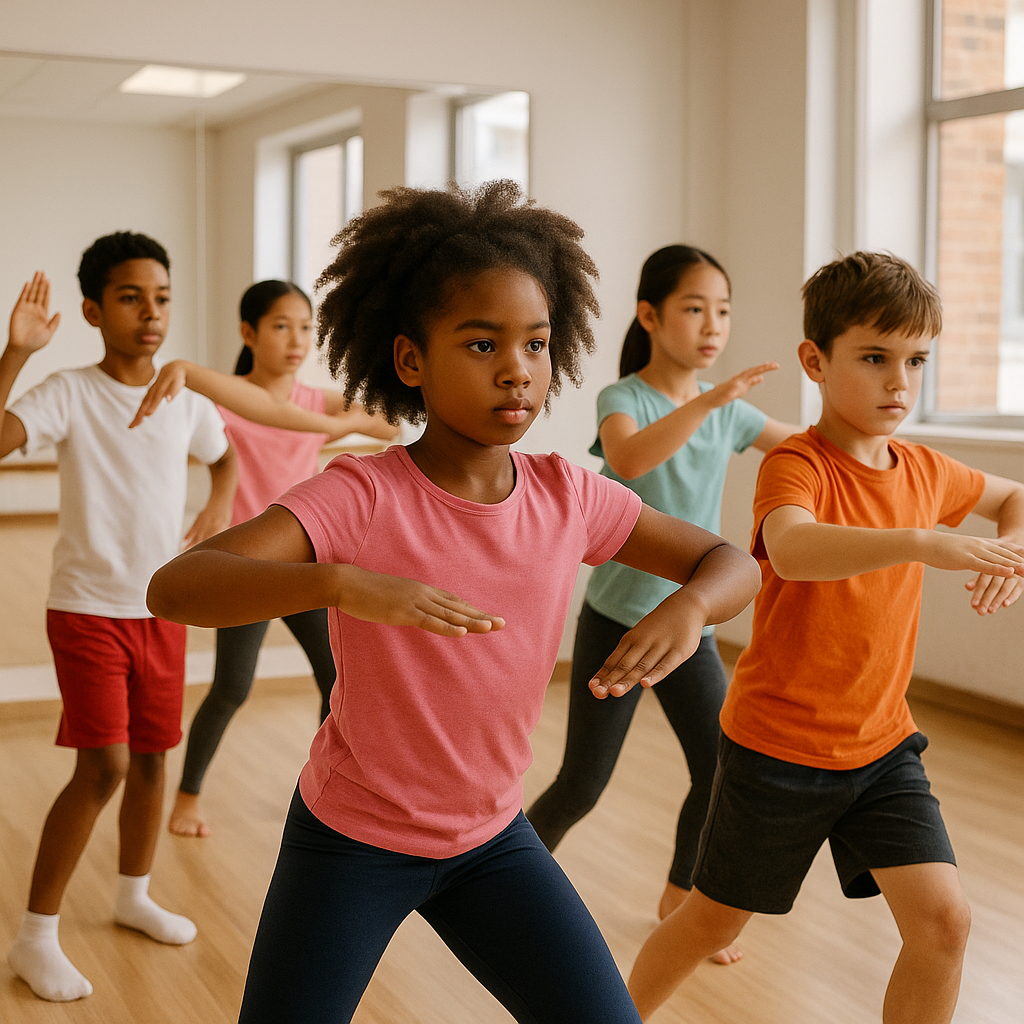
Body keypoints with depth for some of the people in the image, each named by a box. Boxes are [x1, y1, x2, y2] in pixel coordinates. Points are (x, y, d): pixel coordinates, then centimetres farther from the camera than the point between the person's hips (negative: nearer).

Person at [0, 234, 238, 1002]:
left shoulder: (187, 404, 3)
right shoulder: (69, 394, -12)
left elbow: (224, 455, 24)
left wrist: (221, 505, 5)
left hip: (162, 610, 5)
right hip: (87, 610, -5)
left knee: (152, 758, 14)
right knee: (104, 766, -12)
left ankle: (134, 895, 37)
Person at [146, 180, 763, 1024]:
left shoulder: (568, 497, -9)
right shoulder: (362, 496, -22)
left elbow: (732, 564, -1)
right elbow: (174, 587, -34)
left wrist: (687, 608, -24)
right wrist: (342, 583, -50)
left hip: (491, 838, 4)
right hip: (348, 838, -3)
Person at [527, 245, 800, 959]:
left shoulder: (729, 412, 3)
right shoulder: (623, 398, -13)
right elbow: (626, 458, -36)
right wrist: (709, 399, -47)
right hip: (615, 621, -5)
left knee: (723, 772, 0)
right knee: (583, 786, 0)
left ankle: (680, 899, 23)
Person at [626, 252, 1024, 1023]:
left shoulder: (924, 471, 1)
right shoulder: (796, 464, -19)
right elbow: (791, 552, -42)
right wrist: (924, 544, -52)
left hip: (882, 743, 5)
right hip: (778, 744, -5)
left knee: (944, 922, -8)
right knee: (714, 923, 13)